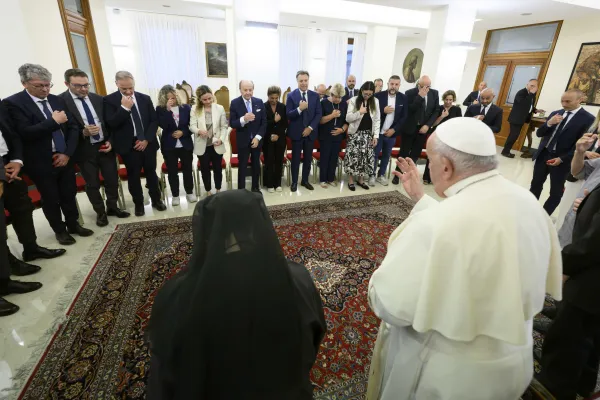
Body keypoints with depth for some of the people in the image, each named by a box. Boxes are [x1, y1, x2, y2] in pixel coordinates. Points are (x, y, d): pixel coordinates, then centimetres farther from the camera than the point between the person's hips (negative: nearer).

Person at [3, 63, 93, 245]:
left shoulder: (57, 100, 6)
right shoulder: (13, 103, -9)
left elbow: (73, 127, 5)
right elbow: (25, 133, -20)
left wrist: (67, 153, -5)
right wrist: (54, 121, -19)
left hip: (65, 158, 4)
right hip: (42, 163, -4)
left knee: (69, 195, 14)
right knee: (51, 199, 9)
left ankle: (73, 224, 31)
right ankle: (59, 230, 25)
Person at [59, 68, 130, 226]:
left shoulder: (98, 99, 4)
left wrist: (110, 141, -4)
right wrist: (84, 132, -26)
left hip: (105, 146, 4)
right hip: (85, 150, -3)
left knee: (112, 179, 11)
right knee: (92, 184, 9)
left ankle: (112, 207, 30)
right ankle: (100, 212, 25)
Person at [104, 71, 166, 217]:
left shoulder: (145, 98, 5)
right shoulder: (109, 100, -4)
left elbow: (154, 120, 3)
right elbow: (111, 124, -13)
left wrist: (147, 139, -8)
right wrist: (124, 108, -22)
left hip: (148, 143, 2)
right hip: (129, 146, -2)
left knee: (151, 173, 11)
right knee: (133, 176, 6)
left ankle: (156, 200, 26)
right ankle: (138, 204, 20)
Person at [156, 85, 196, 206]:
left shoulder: (186, 107, 0)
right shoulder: (160, 109, -2)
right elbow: (162, 125, -17)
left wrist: (183, 132, -13)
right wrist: (167, 109, -21)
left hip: (185, 144, 1)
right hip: (169, 145, 0)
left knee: (188, 169, 9)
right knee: (172, 171, 6)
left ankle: (190, 192, 24)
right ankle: (175, 195, 18)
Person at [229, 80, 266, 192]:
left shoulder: (259, 102, 0)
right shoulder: (235, 103, -7)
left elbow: (264, 122, 0)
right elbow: (232, 124, -11)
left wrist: (258, 137, -10)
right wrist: (243, 119, -30)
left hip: (256, 140, 3)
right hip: (243, 141, -3)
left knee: (256, 165, 13)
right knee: (242, 167, 4)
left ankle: (255, 188, 28)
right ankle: (241, 190, 13)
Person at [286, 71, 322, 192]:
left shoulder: (315, 95, 5)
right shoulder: (291, 96, -4)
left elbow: (318, 114, 1)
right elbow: (288, 115, -10)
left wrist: (310, 128, -10)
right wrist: (299, 109, -27)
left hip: (310, 132, 3)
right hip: (296, 132, -3)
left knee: (308, 158, 11)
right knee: (296, 158, 5)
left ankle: (305, 180, 25)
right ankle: (294, 182, 17)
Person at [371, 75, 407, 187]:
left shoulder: (403, 98, 1)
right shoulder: (378, 95, -7)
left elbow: (404, 116, 2)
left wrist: (394, 129, -8)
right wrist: (383, 111, -22)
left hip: (391, 132, 3)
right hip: (378, 131, -3)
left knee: (386, 155, 12)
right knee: (375, 154, 4)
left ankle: (381, 175, 25)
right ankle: (372, 175, 18)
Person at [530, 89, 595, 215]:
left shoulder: (588, 119, -8)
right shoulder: (555, 113, 7)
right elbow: (539, 134, 5)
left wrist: (562, 158, -17)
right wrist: (549, 123, -14)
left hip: (562, 160, -4)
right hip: (543, 154, 5)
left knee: (556, 192, 6)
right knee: (535, 184, 13)